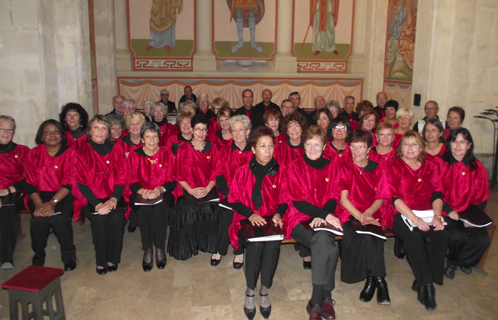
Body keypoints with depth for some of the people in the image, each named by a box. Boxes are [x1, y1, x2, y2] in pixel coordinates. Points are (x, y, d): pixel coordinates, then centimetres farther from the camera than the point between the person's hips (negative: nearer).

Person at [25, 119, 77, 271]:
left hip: (63, 196, -2)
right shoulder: (34, 154, 10)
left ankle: (69, 258, -9)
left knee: (59, 217, -30)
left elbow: (70, 183, -6)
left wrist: (53, 202, -19)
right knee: (39, 219, -27)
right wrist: (39, 204, -14)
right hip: (40, 195, 2)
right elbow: (30, 183, 3)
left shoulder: (70, 153, 3)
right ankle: (38, 261, -4)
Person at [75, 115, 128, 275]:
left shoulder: (116, 150, 8)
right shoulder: (82, 152, 3)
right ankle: (100, 260, -5)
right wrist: (97, 204, -17)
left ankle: (113, 258, -3)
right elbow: (81, 182, -4)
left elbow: (122, 177, 3)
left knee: (117, 216, -22)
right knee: (99, 218, -23)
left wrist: (114, 198, -14)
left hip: (114, 197, 1)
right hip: (91, 198, -1)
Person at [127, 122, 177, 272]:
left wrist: (161, 189, -18)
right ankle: (147, 250, -20)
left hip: (163, 194, 0)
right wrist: (142, 191, -19)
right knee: (145, 209, -33)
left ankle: (160, 248, -19)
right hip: (141, 195, 0)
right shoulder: (134, 155, 8)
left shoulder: (167, 154, 8)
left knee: (160, 208, -34)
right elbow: (132, 182, 3)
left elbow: (172, 181, 3)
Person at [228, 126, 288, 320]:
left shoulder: (280, 171, 4)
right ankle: (250, 291, -6)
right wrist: (250, 214, -12)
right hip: (248, 219, -1)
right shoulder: (243, 171, 1)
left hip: (272, 219, 1)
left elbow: (284, 200, 10)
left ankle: (265, 290, -6)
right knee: (255, 244, -31)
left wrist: (278, 213, -10)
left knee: (273, 244, -30)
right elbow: (233, 200, 3)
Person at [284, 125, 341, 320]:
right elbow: (298, 200, -5)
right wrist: (326, 215, -16)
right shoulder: (295, 166, 3)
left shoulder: (331, 167, 13)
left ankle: (316, 302, -19)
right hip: (299, 218, -2)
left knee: (322, 240, -32)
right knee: (329, 249, -31)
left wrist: (323, 216, -14)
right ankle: (325, 298, -15)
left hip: (324, 219, 2)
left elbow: (334, 198, 6)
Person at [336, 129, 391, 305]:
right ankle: (378, 279, -19)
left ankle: (371, 278, -21)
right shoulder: (344, 168, 8)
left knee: (368, 234, -33)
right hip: (349, 213, -1)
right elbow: (343, 198, -2)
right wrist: (359, 216, -17)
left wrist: (367, 213, -13)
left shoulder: (377, 169, 13)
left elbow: (381, 198, 7)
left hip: (372, 213, 1)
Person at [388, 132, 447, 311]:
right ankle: (426, 285, -20)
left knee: (440, 236, -26)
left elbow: (437, 194, 8)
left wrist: (437, 216, -11)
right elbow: (394, 197, -7)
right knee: (413, 238, -33)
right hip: (401, 215, -3)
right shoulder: (394, 166, 4)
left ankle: (422, 284, -12)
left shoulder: (430, 167, 17)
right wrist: (414, 218, -18)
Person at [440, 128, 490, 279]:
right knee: (458, 236, -30)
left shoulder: (477, 167, 8)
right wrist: (449, 211, -17)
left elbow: (482, 198, 9)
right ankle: (452, 262, 7)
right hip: (446, 213, -4)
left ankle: (463, 261, 15)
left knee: (483, 240, -20)